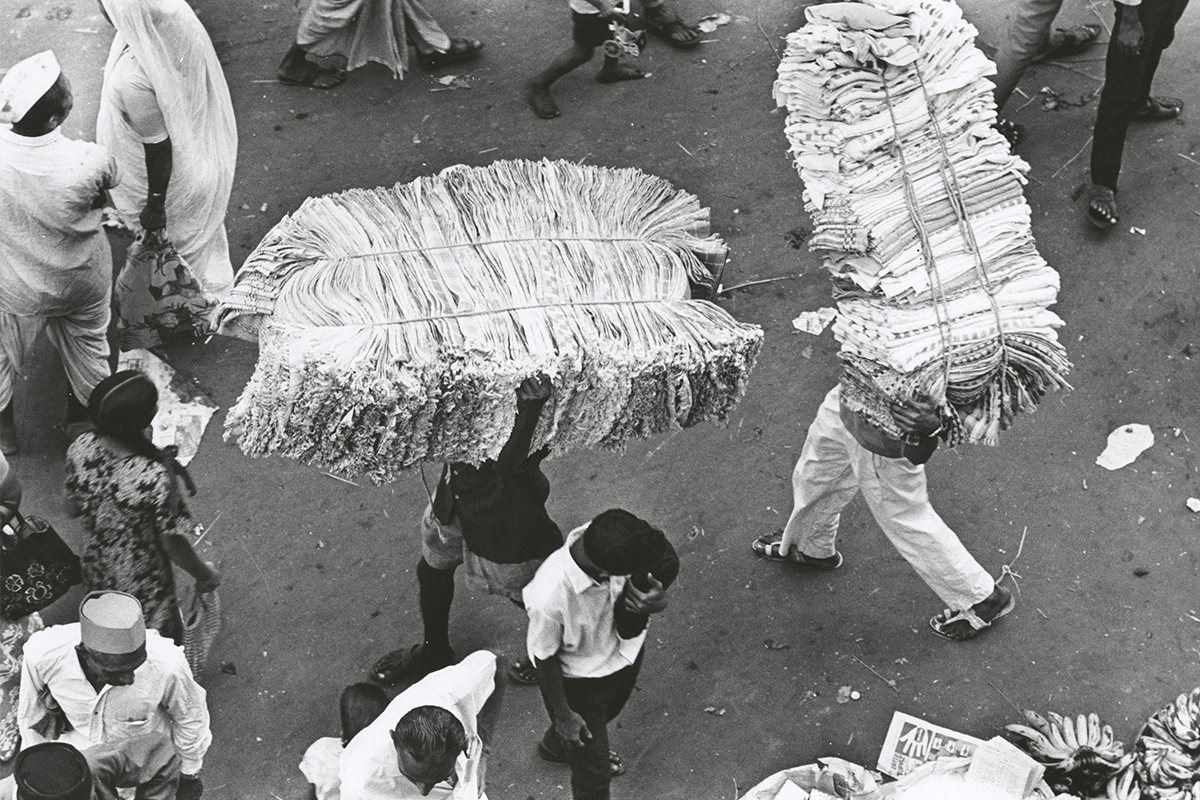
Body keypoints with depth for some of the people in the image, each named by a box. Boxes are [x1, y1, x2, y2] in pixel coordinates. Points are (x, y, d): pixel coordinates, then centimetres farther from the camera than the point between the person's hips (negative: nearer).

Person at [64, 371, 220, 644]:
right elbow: (173, 544, -24)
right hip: (144, 587, -5)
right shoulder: (155, 477, -39)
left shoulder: (81, 449, -22)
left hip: (97, 574, 5)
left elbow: (74, 507, -4)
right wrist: (204, 575, -6)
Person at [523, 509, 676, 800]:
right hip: (581, 676, -6)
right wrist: (562, 715, -8)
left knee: (607, 713, 36)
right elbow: (545, 659, -23)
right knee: (594, 769, 13)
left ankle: (555, 746, 68)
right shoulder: (549, 598, -43)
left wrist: (657, 598, -37)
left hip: (626, 648, 6)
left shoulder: (607, 539, -32)